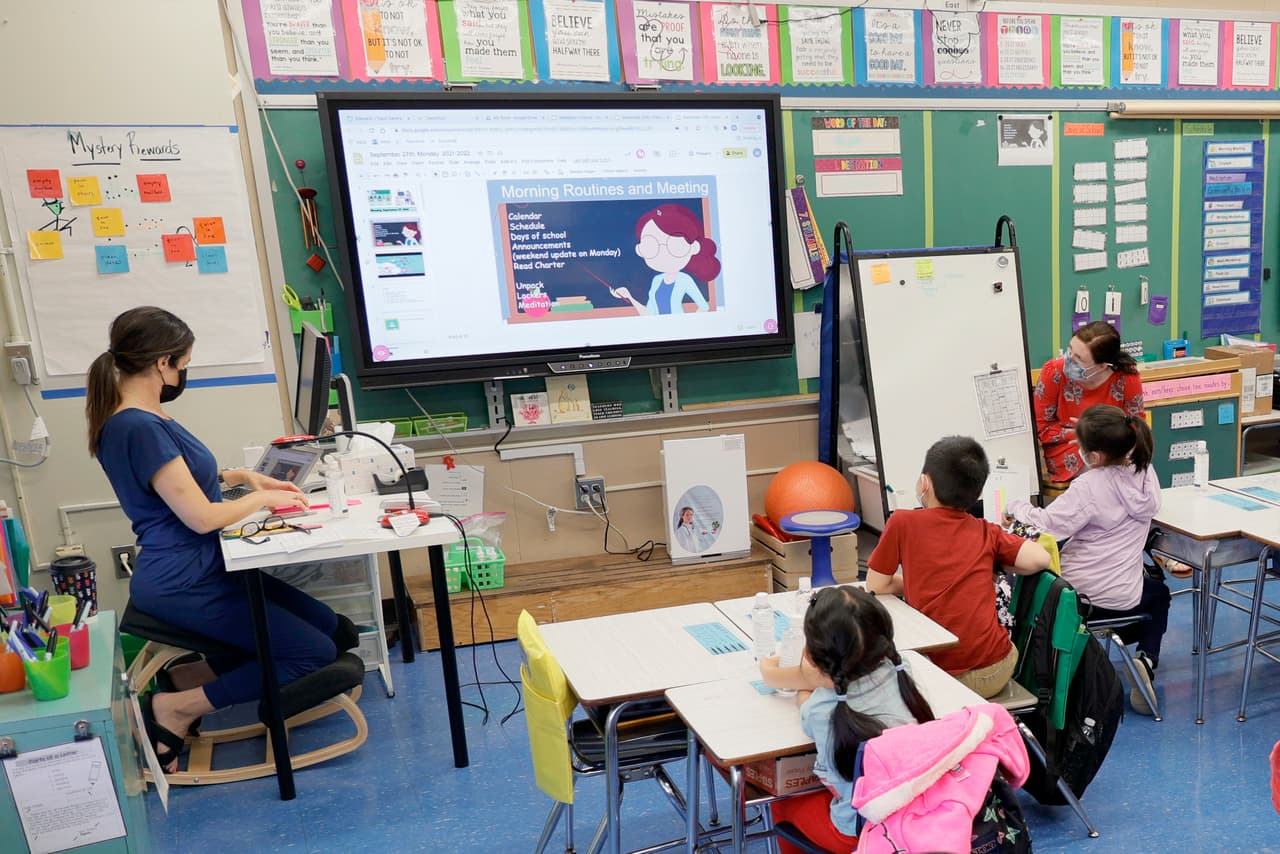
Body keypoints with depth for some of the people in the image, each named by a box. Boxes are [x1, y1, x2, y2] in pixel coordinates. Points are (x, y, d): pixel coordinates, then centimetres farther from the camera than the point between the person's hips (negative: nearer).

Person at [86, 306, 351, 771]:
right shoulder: (140, 428, -24)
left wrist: (241, 476, 10)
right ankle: (176, 707, 0)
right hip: (183, 585, -10)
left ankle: (186, 676, 13)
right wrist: (263, 498, -7)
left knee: (335, 630, 7)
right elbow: (201, 517, -23)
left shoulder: (139, 415, 7)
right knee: (316, 654, -9)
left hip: (199, 571, 10)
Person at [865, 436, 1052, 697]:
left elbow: (876, 586, 1)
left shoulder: (902, 522, -4)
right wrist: (993, 566, 14)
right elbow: (1040, 559, -4)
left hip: (943, 674, -3)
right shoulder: (987, 532, 4)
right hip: (996, 672, 3)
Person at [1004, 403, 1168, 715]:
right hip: (1122, 596, 4)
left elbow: (1046, 525, -25)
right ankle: (1146, 660, 13)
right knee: (1159, 594, 37)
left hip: (1077, 593, -4)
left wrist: (1015, 507, -9)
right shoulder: (1145, 473, -5)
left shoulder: (1088, 487, -23)